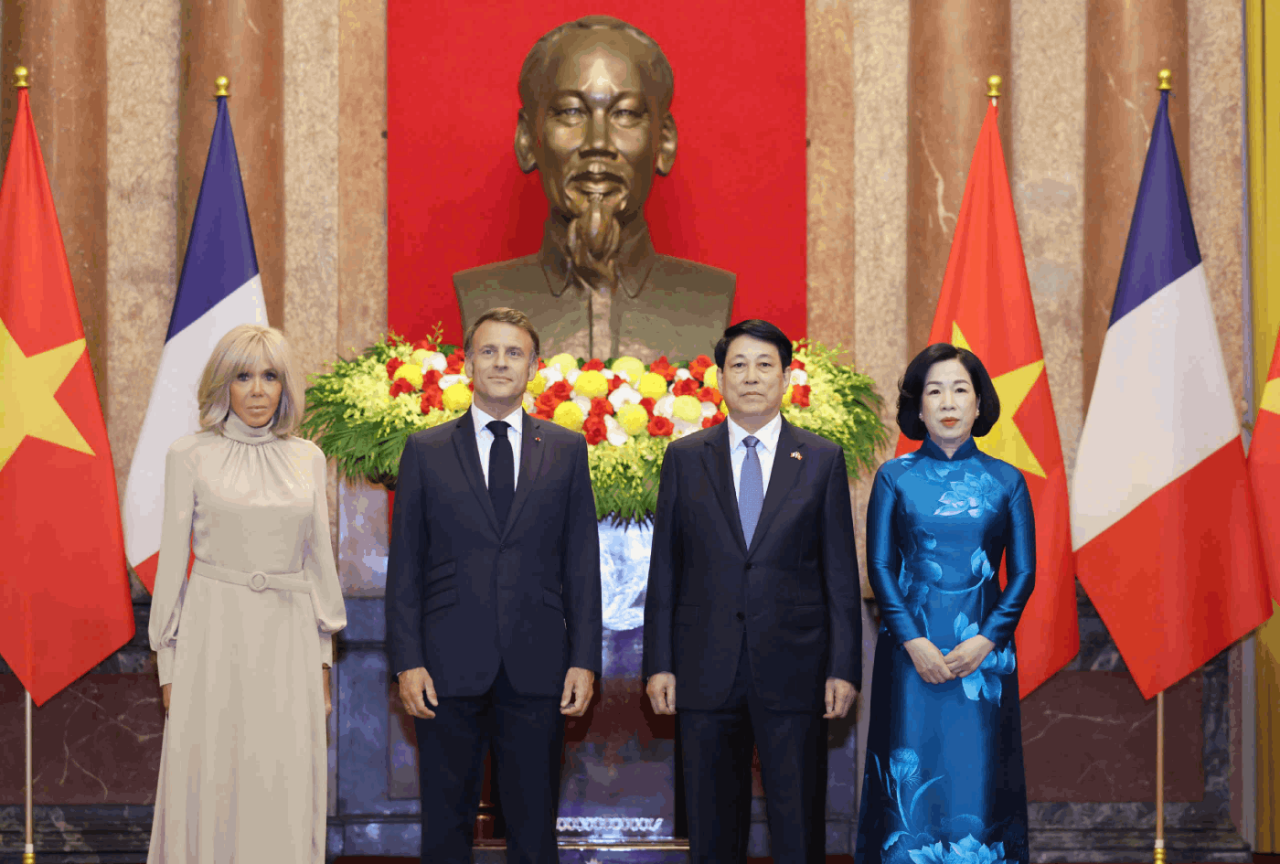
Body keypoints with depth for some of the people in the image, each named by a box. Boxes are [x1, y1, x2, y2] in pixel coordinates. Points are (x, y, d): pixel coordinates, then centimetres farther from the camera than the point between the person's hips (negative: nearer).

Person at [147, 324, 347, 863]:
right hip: (216, 633, -2)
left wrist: (322, 660, 9)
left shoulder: (308, 459, 9)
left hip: (288, 637, 3)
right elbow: (172, 560, 1)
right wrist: (168, 666, -2)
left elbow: (319, 558, 13)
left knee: (287, 799, 1)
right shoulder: (190, 456, 0)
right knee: (210, 792, -1)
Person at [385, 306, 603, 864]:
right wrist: (407, 661, -4)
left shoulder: (567, 450, 9)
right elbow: (404, 566, 4)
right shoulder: (426, 451, 7)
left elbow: (582, 562, 7)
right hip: (449, 669, 0)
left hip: (537, 669, 1)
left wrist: (584, 660, -1)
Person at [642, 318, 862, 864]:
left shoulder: (822, 460, 6)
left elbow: (841, 573, 4)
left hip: (792, 672, -1)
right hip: (706, 671, 1)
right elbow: (664, 568, 7)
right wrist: (659, 664, 1)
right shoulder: (685, 458, 8)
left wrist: (844, 669, -2)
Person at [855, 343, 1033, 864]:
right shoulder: (895, 478, 4)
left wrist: (986, 639, -9)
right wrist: (914, 642, -10)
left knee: (978, 777, 0)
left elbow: (1023, 573, 4)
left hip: (984, 650, 0)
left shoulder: (1006, 482, 6)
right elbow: (879, 567, 1)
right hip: (910, 648, 0)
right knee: (911, 778, 0)